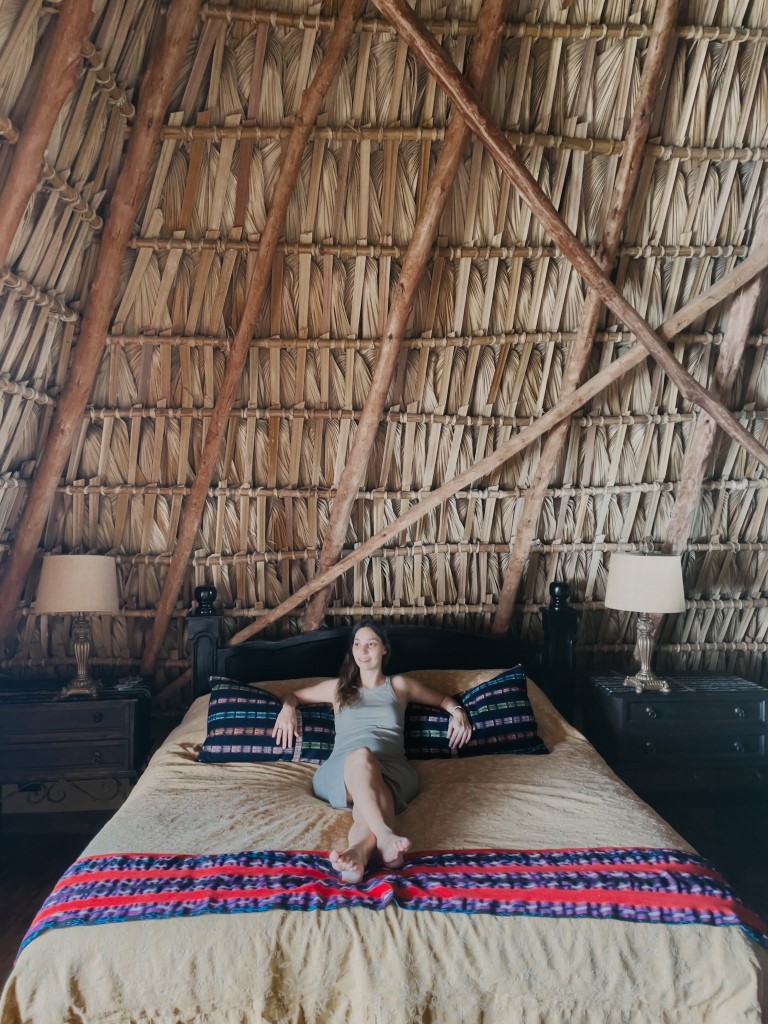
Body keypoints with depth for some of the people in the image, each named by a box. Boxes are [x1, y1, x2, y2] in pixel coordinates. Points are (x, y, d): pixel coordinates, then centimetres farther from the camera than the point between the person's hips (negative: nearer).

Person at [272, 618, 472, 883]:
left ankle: (361, 849, -71)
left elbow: (442, 699, 35)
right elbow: (293, 695, 37)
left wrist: (458, 712, 11)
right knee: (361, 756, -40)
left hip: (391, 768, 1)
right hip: (342, 771, 0)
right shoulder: (338, 687, 26)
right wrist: (288, 708, 12)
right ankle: (386, 837, -62)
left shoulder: (400, 685, 25)